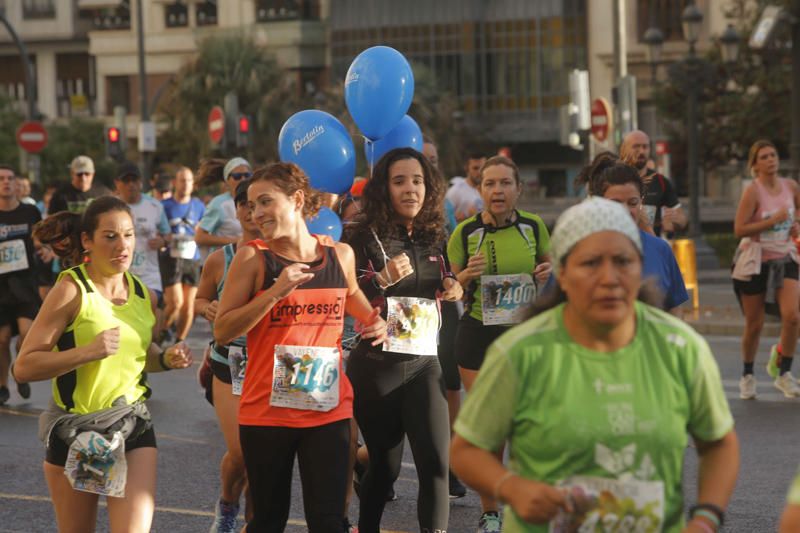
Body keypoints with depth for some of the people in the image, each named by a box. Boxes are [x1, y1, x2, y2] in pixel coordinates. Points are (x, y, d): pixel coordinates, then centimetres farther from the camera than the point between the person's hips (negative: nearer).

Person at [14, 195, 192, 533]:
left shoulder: (143, 295, 4)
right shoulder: (72, 290, -13)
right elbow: (24, 367, -18)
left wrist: (166, 360, 2)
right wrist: (89, 351, -27)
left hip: (134, 425, 4)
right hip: (76, 431, -3)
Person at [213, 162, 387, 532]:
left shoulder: (340, 254, 3)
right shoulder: (252, 257, -6)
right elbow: (222, 332, -12)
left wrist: (373, 320, 7)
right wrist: (275, 292, -20)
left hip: (329, 409, 2)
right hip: (266, 411, -2)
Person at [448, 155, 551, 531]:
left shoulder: (533, 227, 0)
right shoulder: (465, 233, -4)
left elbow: (549, 267, 17)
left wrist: (547, 273, -5)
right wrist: (468, 274, -17)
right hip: (478, 335, -1)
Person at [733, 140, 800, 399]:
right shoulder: (752, 191, -14)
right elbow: (739, 230, -20)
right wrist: (773, 220, -23)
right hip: (755, 262, -4)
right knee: (754, 324, 4)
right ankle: (747, 376, 25)